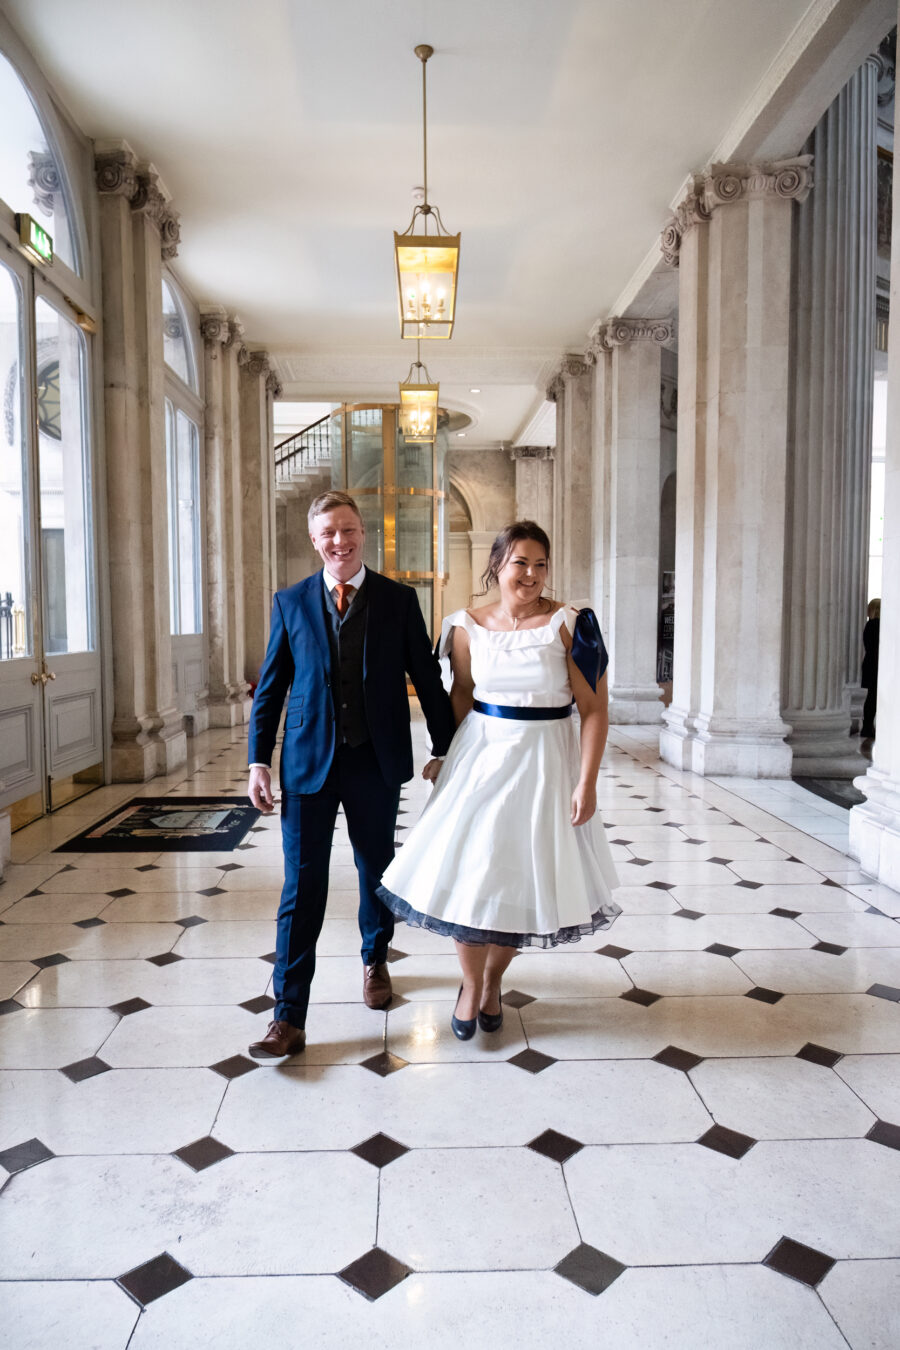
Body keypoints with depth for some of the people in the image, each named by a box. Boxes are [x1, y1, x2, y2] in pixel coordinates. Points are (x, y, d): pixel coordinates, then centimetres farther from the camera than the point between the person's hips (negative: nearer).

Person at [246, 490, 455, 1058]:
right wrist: (260, 760, -1)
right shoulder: (291, 602, 2)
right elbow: (271, 687, 5)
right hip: (309, 762, 0)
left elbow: (428, 679, 3)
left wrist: (445, 751, 3)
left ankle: (375, 960, 44)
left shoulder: (400, 600, 0)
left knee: (376, 872, 18)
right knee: (302, 888, 0)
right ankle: (289, 1016, 9)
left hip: (377, 761, 1)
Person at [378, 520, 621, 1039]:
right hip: (479, 757, 2)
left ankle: (493, 980, 35)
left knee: (522, 879, 9)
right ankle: (470, 985, 29)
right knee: (466, 874, 5)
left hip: (543, 763, -2)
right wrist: (443, 755, 10)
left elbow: (595, 710, -10)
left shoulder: (569, 625, -10)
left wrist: (587, 784, -14)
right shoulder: (469, 627, -1)